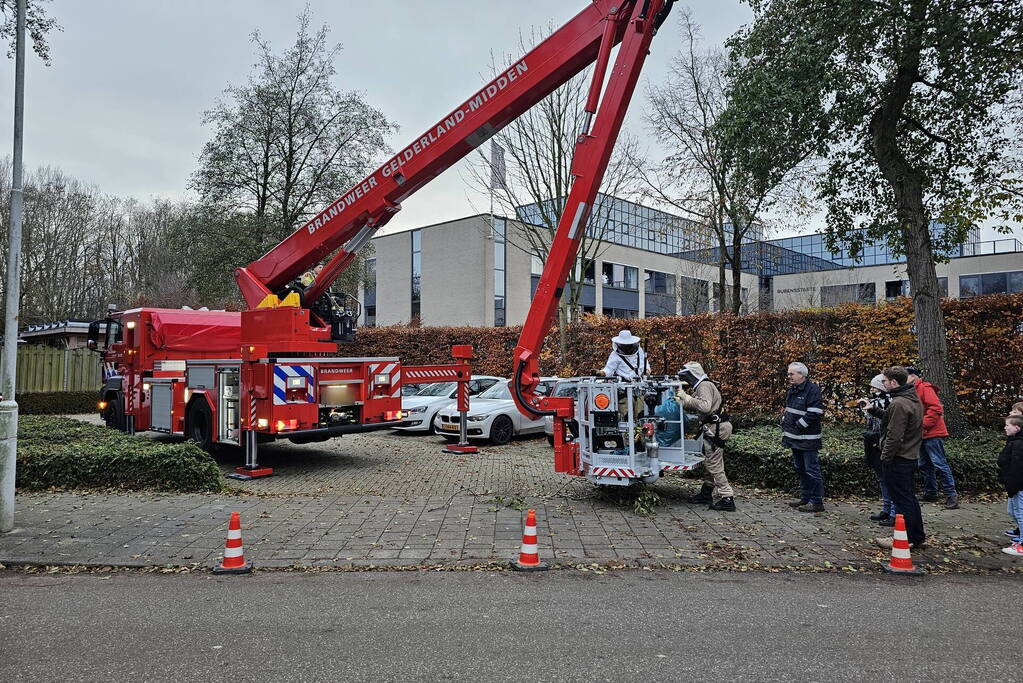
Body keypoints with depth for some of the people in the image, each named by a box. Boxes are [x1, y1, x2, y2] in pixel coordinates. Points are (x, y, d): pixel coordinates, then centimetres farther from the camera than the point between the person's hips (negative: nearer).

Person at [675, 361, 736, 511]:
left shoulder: (704, 386, -14)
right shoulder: (701, 386, 19)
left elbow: (705, 406, -30)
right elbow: (696, 407, 19)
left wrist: (687, 397, -24)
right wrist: (683, 401, 6)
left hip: (715, 430, -11)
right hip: (713, 429, 11)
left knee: (714, 465, -8)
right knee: (708, 462, 19)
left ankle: (726, 499, -6)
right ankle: (707, 492, 30)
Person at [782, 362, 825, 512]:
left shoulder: (812, 390, -16)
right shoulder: (792, 389, 12)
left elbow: (815, 414, -22)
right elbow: (787, 410, 24)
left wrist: (798, 425, -17)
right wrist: (784, 423, 10)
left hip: (808, 440, -10)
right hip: (795, 438, 10)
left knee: (812, 470, -4)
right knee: (800, 469, 17)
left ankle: (817, 502, 3)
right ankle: (805, 498, 28)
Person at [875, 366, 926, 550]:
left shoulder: (899, 404, -22)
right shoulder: (914, 399, 11)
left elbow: (894, 436, -23)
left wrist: (885, 457, -15)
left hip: (898, 459, -10)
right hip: (911, 456, 10)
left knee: (902, 499, -1)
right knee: (909, 497, 18)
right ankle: (917, 536, 27)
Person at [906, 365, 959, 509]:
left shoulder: (924, 388, -12)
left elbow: (935, 408, -21)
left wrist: (923, 425, -21)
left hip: (932, 434, -10)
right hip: (922, 435, 10)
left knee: (940, 463, -8)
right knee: (924, 465, 14)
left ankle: (951, 495, -3)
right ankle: (930, 493, 22)